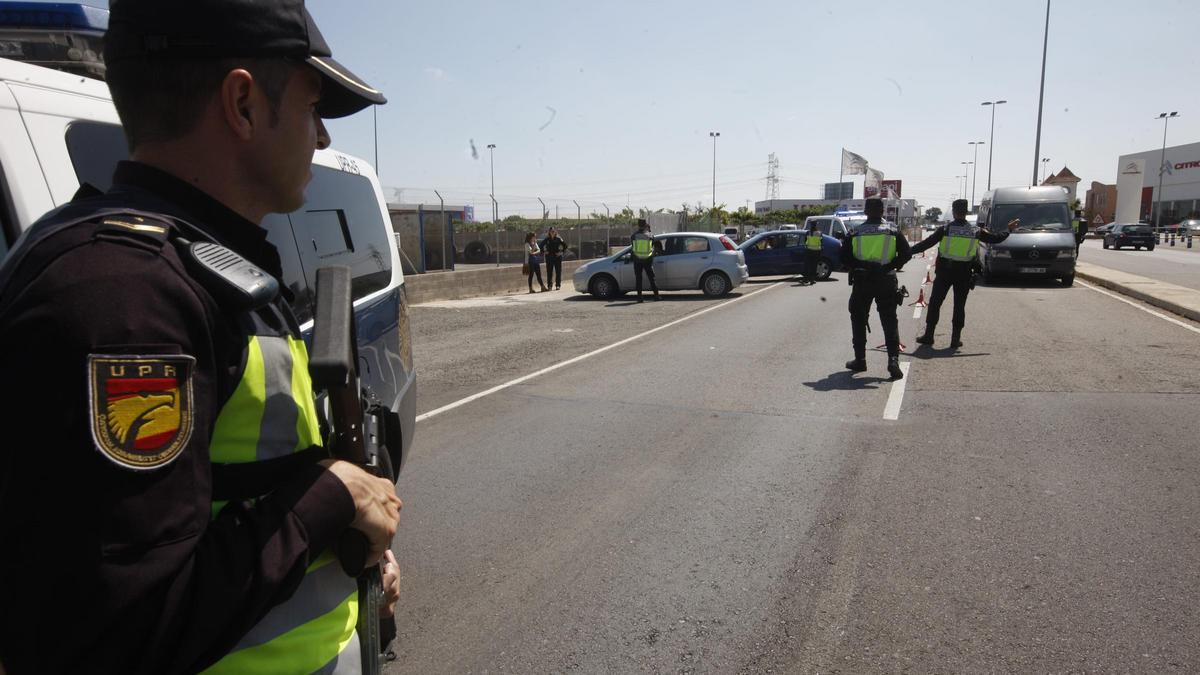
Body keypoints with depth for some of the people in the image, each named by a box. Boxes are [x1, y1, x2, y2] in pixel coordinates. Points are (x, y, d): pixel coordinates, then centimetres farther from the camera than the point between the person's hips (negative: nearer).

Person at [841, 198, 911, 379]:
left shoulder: (855, 233, -1)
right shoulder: (893, 232, 0)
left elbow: (844, 258, -4)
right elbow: (906, 254, -5)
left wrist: (858, 267, 8)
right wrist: (892, 266, 5)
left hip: (861, 282, 0)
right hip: (886, 282, 0)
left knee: (858, 320, 13)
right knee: (889, 321, 5)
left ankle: (860, 359, 14)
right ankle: (893, 359, -7)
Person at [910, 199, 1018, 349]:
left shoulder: (945, 229, -6)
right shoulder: (976, 231, 2)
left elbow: (926, 243, -6)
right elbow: (996, 238, 14)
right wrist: (1009, 230, 32)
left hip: (944, 272, -2)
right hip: (964, 274, 2)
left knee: (934, 303, 6)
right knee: (959, 305, 8)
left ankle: (928, 335, 6)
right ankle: (956, 338, 9)